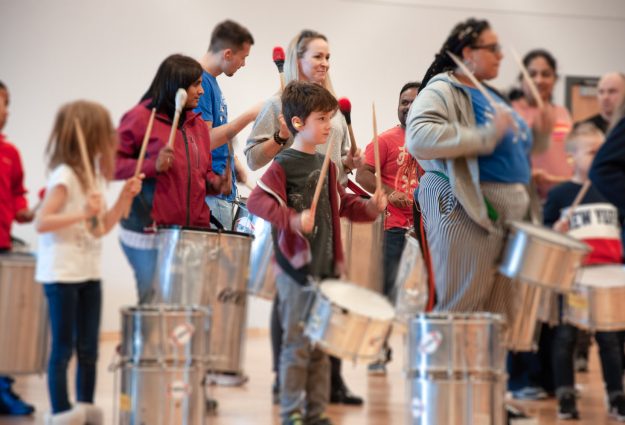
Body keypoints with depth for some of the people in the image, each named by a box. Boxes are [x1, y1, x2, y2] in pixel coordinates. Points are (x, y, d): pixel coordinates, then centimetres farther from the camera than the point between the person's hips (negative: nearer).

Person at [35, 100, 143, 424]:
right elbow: (41, 222, -21)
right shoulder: (63, 176, -15)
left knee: (88, 348, 12)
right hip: (62, 275, -8)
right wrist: (81, 214, -30)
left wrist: (125, 197, 4)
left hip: (89, 273, 8)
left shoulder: (94, 175, 11)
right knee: (63, 347, -1)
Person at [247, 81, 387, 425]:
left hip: (326, 267, 7)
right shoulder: (283, 165, -10)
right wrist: (292, 220, -33)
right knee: (298, 344, -2)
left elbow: (341, 203, 24)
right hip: (296, 268, -7)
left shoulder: (326, 165, 14)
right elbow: (256, 201, -21)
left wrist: (368, 208, 6)